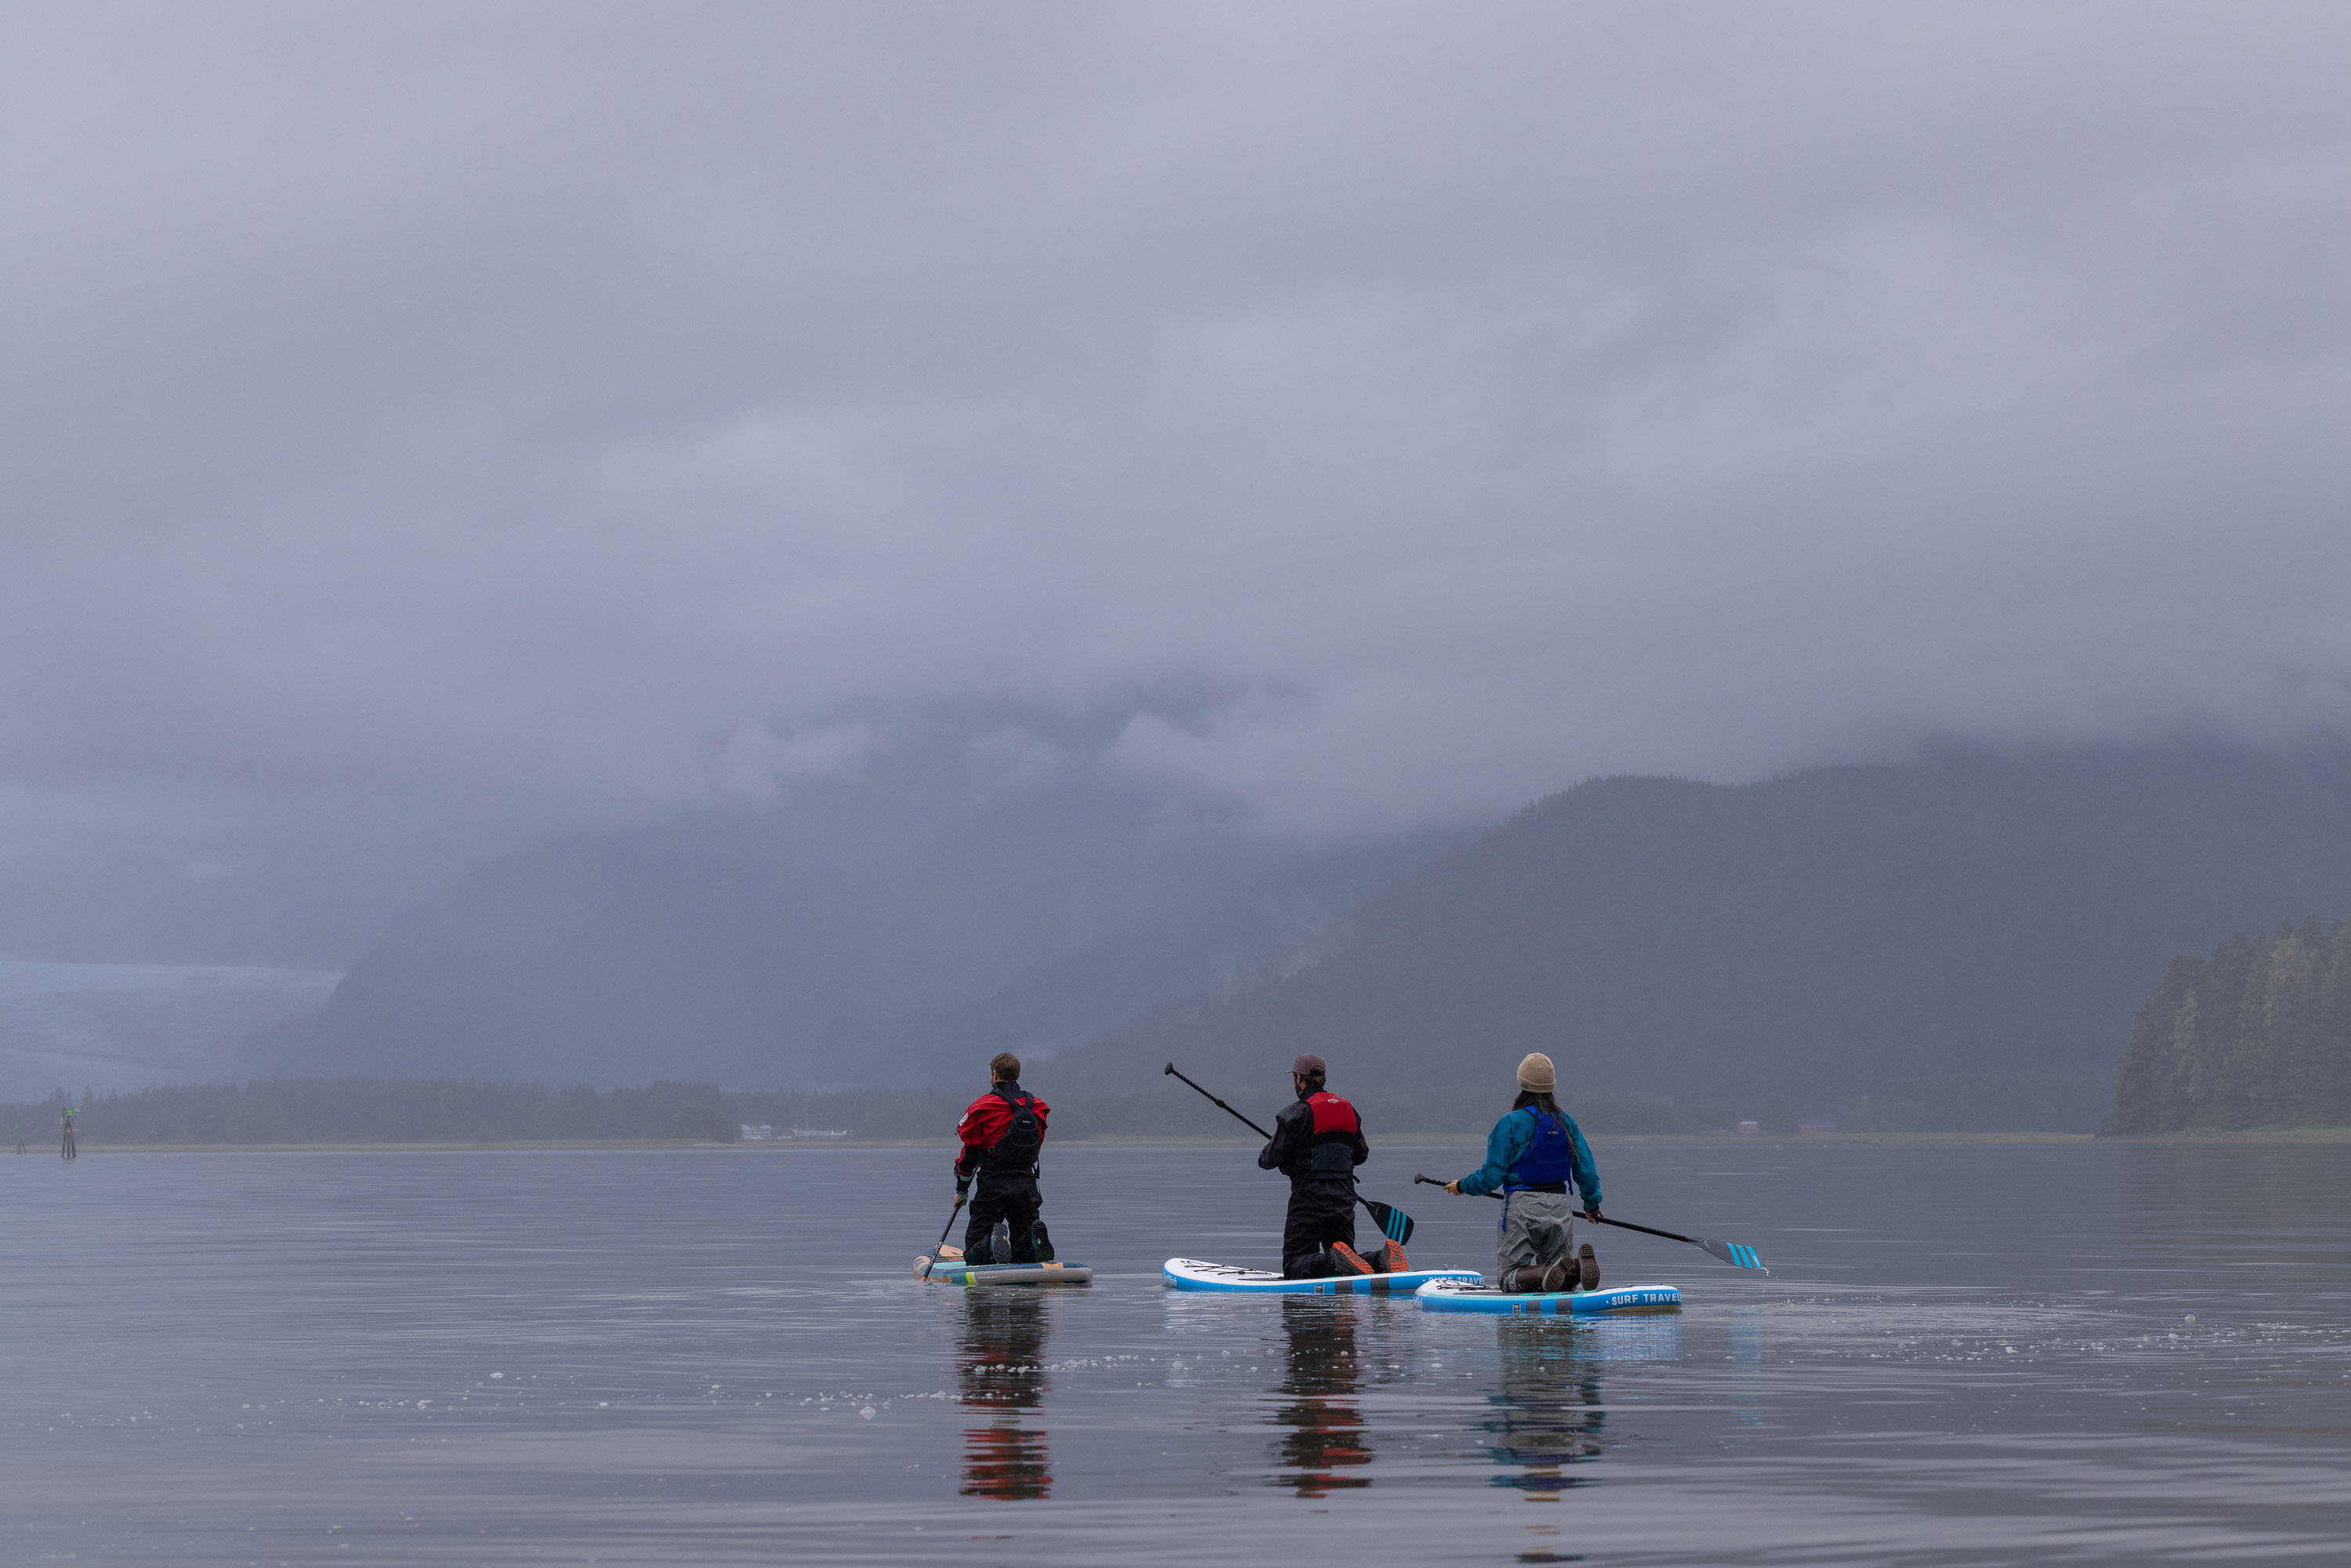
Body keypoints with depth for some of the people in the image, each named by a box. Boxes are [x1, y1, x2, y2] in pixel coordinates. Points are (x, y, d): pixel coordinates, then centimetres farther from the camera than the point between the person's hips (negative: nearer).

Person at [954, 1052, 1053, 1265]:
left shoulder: (982, 1108, -5)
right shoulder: (1038, 1108, 8)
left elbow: (969, 1151, -1)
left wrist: (961, 1190, 11)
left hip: (993, 1186, -4)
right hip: (1027, 1187, 4)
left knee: (974, 1254, 3)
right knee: (1023, 1254, 11)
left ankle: (992, 1244, -32)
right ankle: (1035, 1239, -24)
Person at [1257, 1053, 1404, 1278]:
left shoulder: (1295, 1113, -10)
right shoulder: (1348, 1110, 11)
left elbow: (1271, 1159, -10)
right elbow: (1361, 1154, 18)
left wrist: (1264, 1156, 13)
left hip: (1308, 1200, -6)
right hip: (1344, 1199, 6)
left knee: (1294, 1266, -1)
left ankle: (1334, 1261, -31)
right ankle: (1380, 1259, -16)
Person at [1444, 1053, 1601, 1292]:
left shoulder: (1510, 1123, -8)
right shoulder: (1567, 1122, 7)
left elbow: (1491, 1176, -8)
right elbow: (1586, 1170, 9)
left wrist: (1462, 1186, 11)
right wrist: (1592, 1203, 27)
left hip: (1522, 1208, -5)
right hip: (1559, 1207, 5)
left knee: (1508, 1277, 2)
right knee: (1565, 1282, 12)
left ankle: (1549, 1272, -29)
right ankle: (1578, 1265, -24)